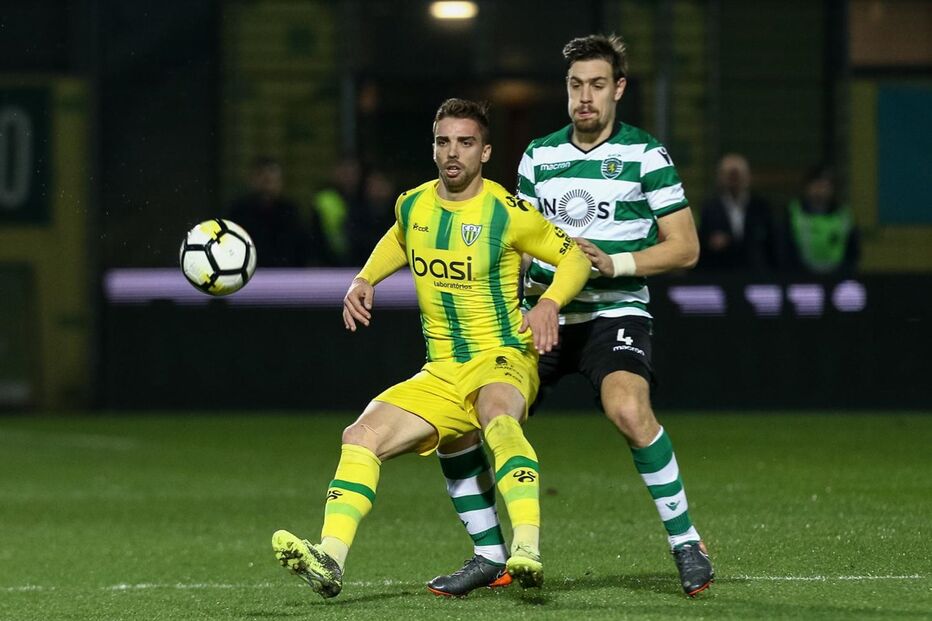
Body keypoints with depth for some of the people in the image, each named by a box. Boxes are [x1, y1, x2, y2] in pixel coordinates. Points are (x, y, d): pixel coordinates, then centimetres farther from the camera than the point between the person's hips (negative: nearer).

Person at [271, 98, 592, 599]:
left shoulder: (507, 214, -11)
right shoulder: (412, 205, 7)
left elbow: (578, 255, -2)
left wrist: (550, 303, -19)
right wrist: (364, 280, 15)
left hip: (501, 359, -6)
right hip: (440, 374, 6)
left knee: (498, 417, -40)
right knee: (360, 436, -12)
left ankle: (527, 551, -54)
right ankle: (330, 561, -18)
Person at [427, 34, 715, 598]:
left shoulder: (645, 155, -3)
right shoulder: (539, 155, 11)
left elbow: (684, 248, -4)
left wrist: (615, 263, -16)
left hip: (614, 312, -5)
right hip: (545, 314, 5)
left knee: (628, 408, -35)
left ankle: (686, 542, -19)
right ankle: (490, 556, 11)